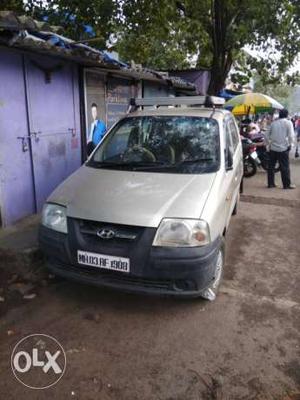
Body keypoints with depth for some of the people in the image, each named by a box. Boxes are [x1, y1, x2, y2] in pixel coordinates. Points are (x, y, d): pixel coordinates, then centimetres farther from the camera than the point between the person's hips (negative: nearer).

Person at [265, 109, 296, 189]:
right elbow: (291, 135, -12)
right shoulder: (288, 122, -3)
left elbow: (267, 135, 9)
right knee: (285, 167, 1)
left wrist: (268, 143, 18)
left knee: (271, 166, 10)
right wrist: (290, 144, 1)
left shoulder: (273, 123, 10)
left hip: (273, 148, 4)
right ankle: (287, 185, 5)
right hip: (283, 148, -4)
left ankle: (271, 183, 13)